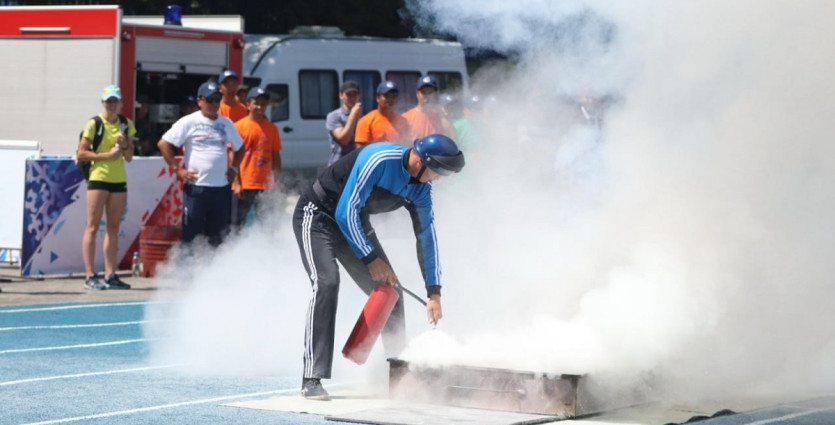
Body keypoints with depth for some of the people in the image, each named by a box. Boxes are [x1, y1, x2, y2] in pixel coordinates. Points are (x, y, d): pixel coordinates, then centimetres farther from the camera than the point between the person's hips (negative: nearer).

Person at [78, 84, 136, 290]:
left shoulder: (126, 124, 10)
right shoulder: (94, 124, -5)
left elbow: (129, 157, 12)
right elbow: (81, 154, -8)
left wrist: (125, 145, -8)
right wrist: (107, 155, -15)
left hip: (119, 180, 5)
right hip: (98, 178, -5)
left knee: (113, 227, 7)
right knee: (93, 227, -6)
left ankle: (110, 275, 10)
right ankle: (90, 275, -7)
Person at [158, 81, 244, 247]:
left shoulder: (226, 124, 12)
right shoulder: (188, 122, -2)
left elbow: (239, 147, 26)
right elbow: (163, 143, -4)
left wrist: (234, 168, 11)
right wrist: (177, 169, -8)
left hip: (221, 188, 4)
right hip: (196, 188, -4)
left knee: (216, 236, 10)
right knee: (190, 234, -4)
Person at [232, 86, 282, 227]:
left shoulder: (272, 128, 8)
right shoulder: (239, 126, -1)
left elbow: (276, 157, 11)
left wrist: (277, 182, 5)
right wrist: (236, 183, -8)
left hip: (265, 185, 3)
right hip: (245, 185, -3)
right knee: (240, 222, -1)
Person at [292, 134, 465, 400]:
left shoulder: (421, 188, -6)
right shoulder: (378, 160, -31)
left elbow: (427, 237, 2)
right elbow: (345, 212, -28)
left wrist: (434, 292, -2)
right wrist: (370, 258, -21)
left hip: (355, 222, 8)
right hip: (318, 215, -8)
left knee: (390, 290, 2)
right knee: (326, 282, -26)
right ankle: (312, 380, -27)